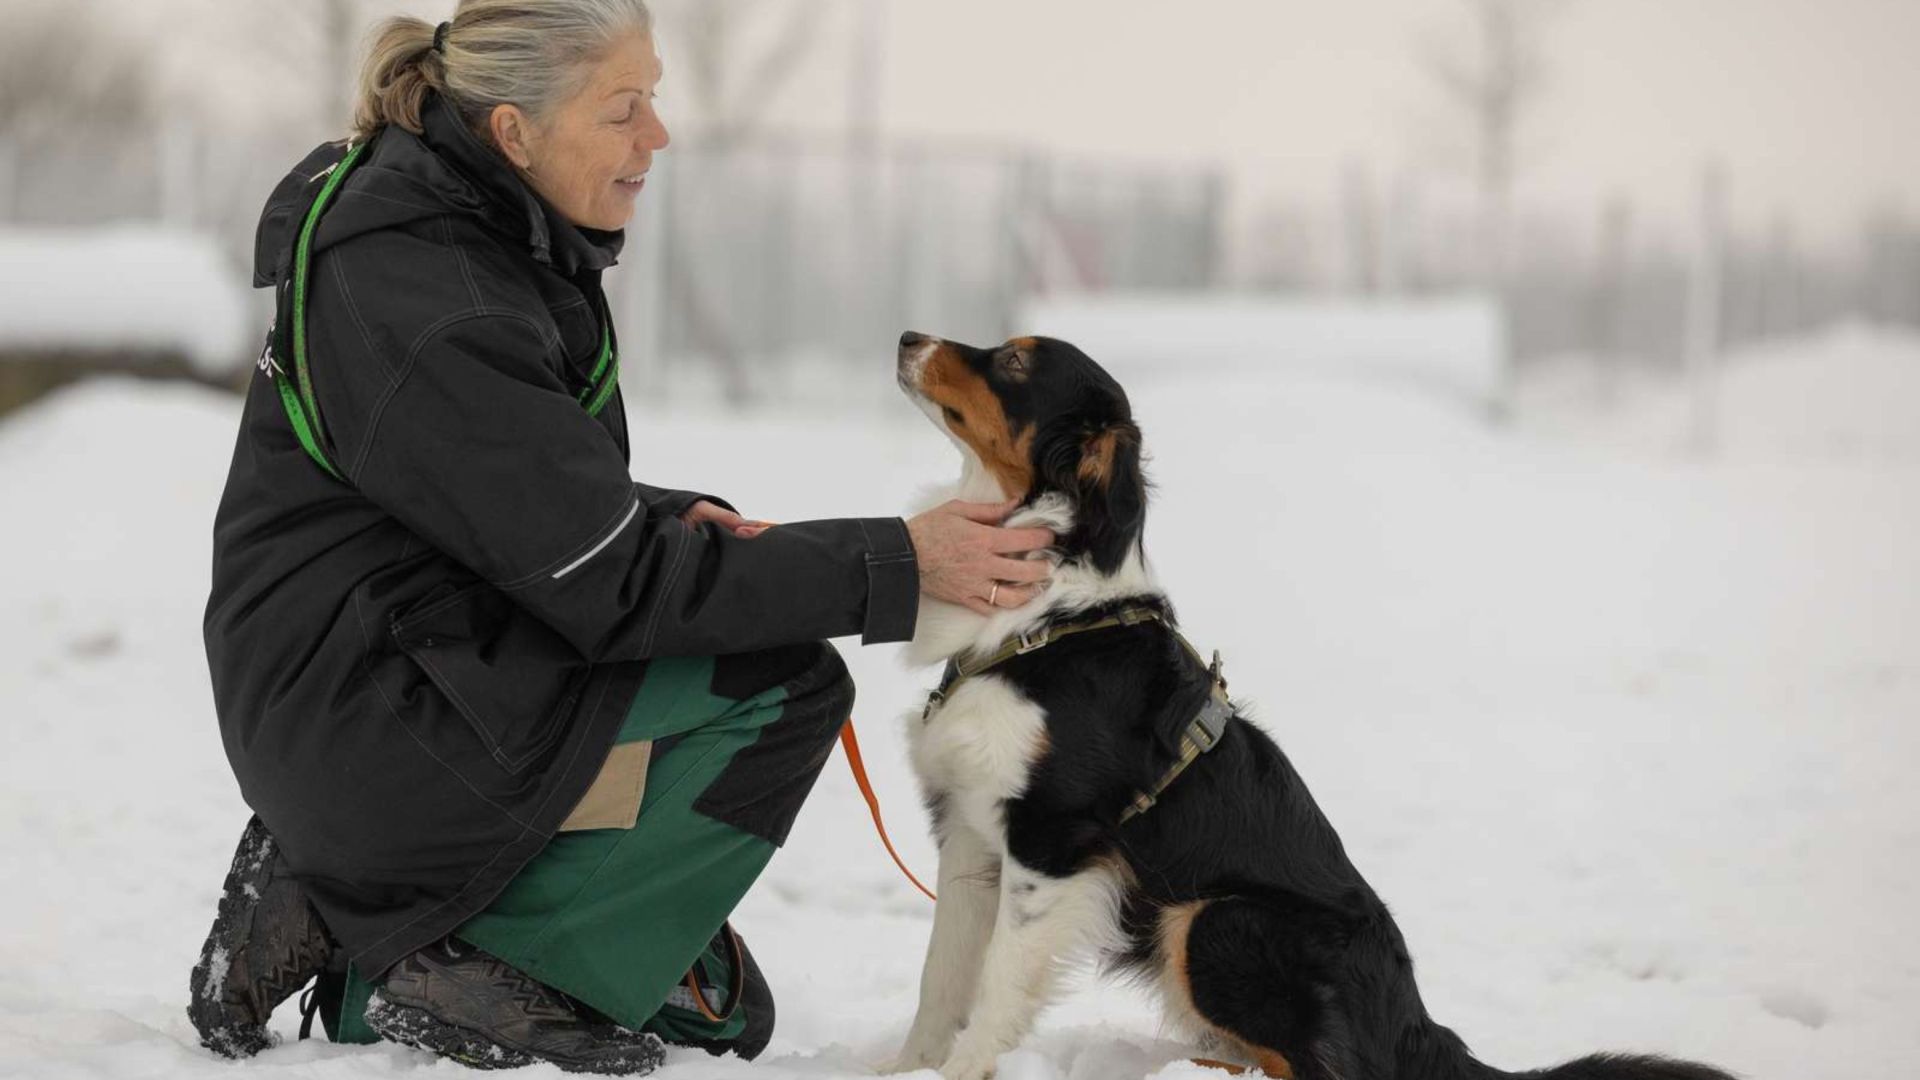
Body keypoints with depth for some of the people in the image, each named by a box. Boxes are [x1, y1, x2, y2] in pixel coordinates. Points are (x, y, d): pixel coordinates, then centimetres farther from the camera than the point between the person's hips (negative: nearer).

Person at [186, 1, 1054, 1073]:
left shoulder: (474, 221, 5)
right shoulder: (424, 304, -24)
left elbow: (540, 503, 16)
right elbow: (614, 587, -23)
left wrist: (673, 520, -5)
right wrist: (896, 566, -21)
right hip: (362, 713, -10)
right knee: (789, 691, -19)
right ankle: (455, 959, -11)